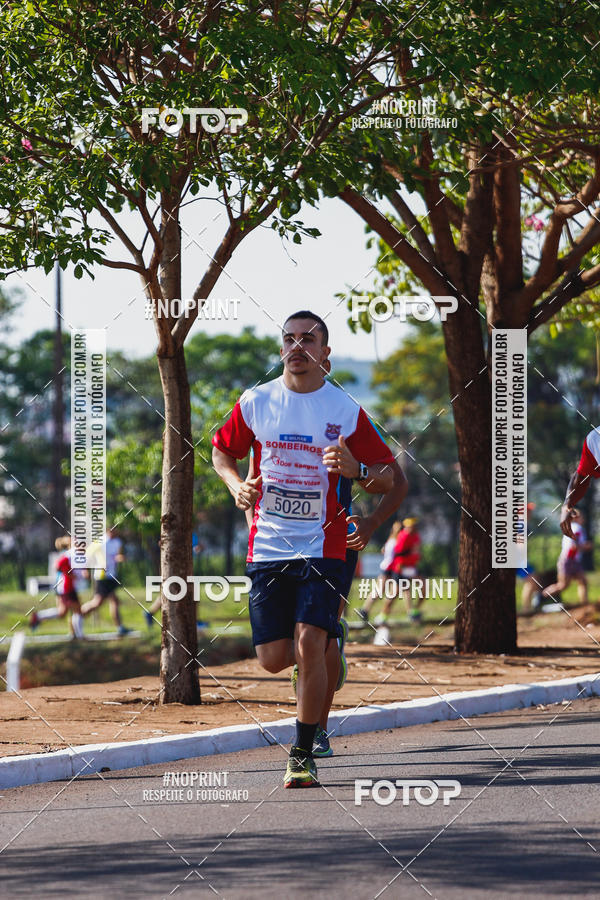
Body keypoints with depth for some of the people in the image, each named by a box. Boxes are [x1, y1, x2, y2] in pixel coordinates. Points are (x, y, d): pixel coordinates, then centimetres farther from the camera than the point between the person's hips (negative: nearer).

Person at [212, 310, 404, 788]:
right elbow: (222, 450, 19)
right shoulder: (256, 402, 3)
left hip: (322, 547, -2)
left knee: (309, 646, -17)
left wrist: (356, 468, -19)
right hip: (268, 547, 2)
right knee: (274, 659, 0)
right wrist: (238, 487, -1)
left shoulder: (346, 411, -3)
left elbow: (388, 478, 2)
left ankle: (304, 754, -4)